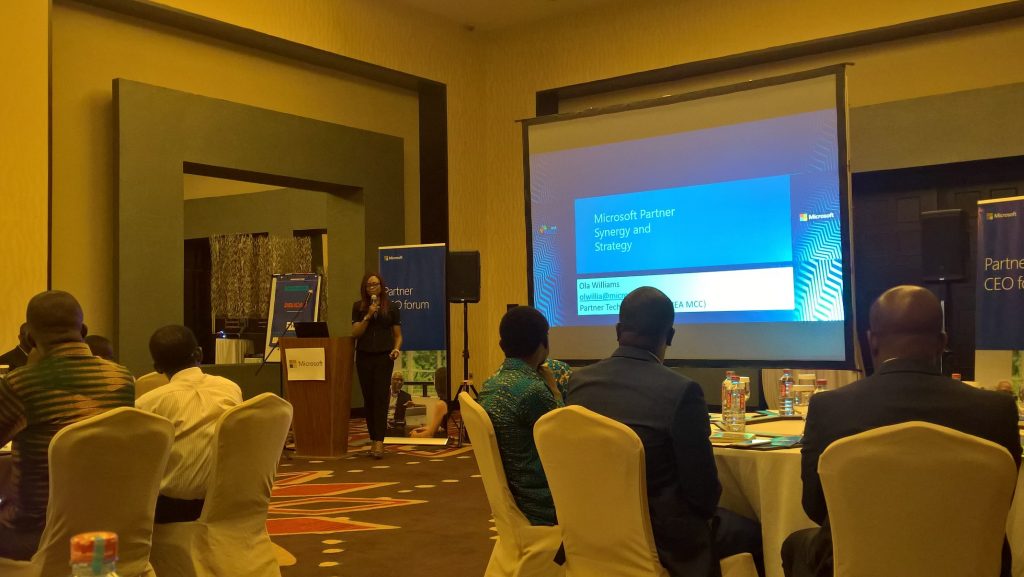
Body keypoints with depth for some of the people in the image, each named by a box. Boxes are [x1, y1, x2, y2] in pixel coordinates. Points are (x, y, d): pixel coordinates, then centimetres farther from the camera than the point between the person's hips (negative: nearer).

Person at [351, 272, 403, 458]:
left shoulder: (391, 308, 5)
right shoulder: (358, 307, 8)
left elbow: (398, 335, 8)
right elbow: (355, 332, 0)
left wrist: (396, 349, -11)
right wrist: (368, 316, -12)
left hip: (384, 357, -2)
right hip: (364, 357, 2)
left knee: (381, 398, -11)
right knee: (368, 399, 5)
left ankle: (379, 442, -17)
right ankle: (374, 440, 13)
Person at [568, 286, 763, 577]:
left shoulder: (579, 381, -5)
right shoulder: (682, 391, -22)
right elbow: (702, 489, -16)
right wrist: (702, 508, 6)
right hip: (664, 537, -6)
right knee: (751, 534, 21)